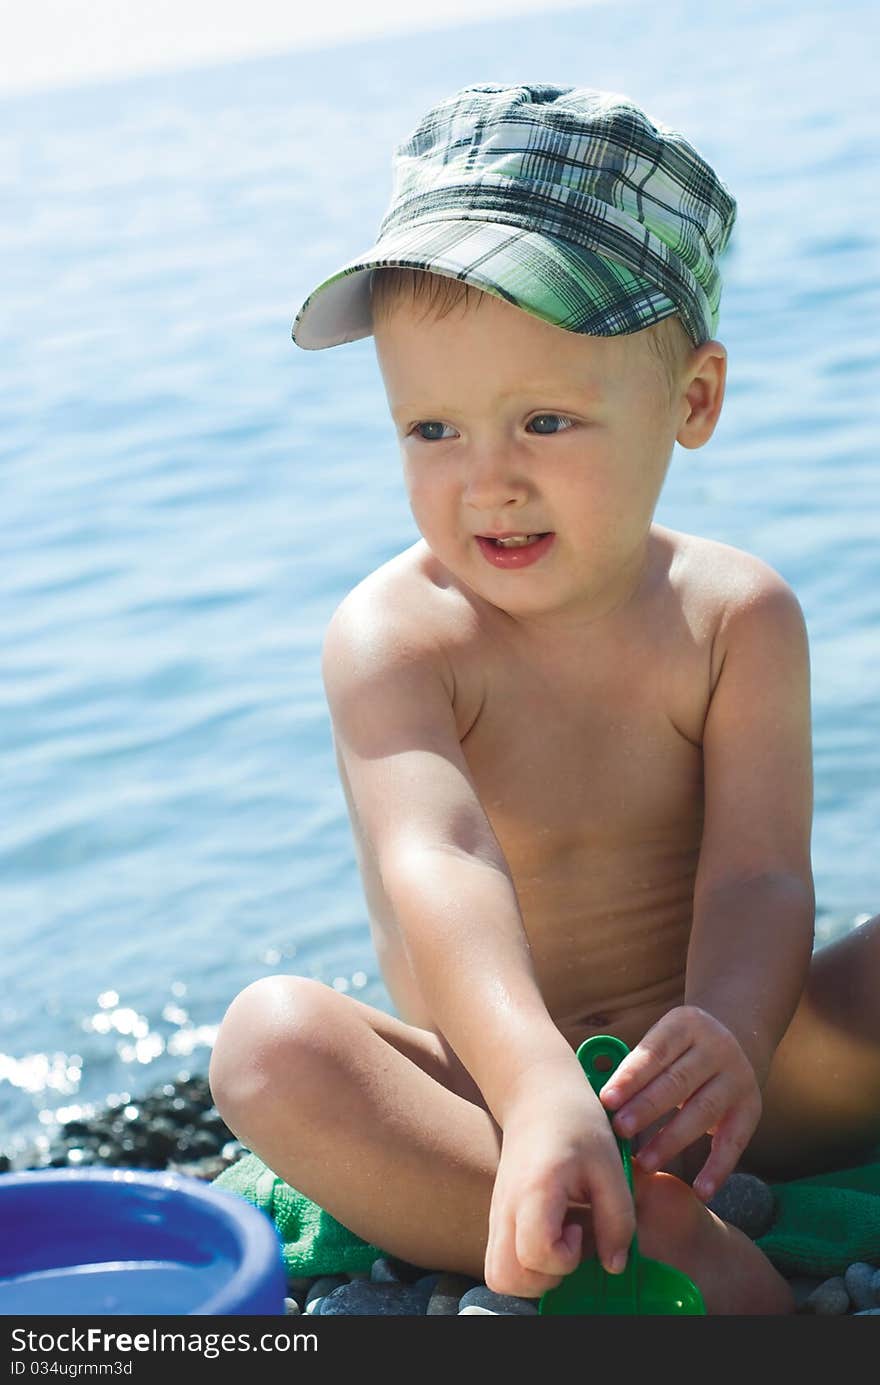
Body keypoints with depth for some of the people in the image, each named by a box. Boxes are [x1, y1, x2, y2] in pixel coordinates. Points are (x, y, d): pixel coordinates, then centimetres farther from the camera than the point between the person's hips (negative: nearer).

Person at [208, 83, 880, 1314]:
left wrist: (731, 1040, -41)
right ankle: (667, 1248, -41)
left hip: (730, 1098, 2)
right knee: (270, 1042, -31)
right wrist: (542, 1093, -49)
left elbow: (757, 873, -16)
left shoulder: (735, 617, -3)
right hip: (495, 1094, -2)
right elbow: (439, 866, -29)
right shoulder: (392, 637, -11)